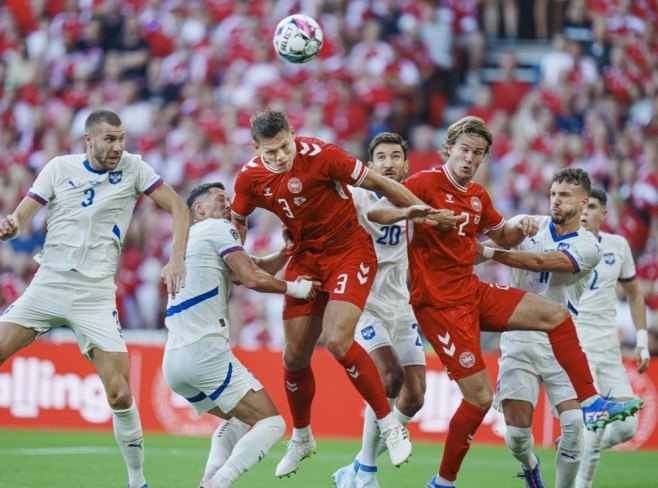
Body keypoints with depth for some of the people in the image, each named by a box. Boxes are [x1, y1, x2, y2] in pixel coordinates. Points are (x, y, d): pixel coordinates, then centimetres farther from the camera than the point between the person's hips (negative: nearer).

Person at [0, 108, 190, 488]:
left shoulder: (132, 168, 1)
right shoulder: (60, 168, 4)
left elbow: (178, 207, 3)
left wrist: (176, 259, -11)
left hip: (95, 296, -1)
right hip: (47, 286, 1)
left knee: (121, 395, -9)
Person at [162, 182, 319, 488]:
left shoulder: (187, 240, 27)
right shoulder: (217, 229, 2)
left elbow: (255, 268, 25)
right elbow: (252, 279, -9)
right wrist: (294, 288, 5)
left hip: (172, 360, 9)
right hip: (205, 352, -9)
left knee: (238, 420, 27)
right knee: (272, 423, -6)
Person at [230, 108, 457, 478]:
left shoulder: (320, 155, -21)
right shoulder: (250, 178, -6)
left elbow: (378, 183, -12)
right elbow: (236, 223, 12)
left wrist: (425, 211, -11)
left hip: (349, 250, -5)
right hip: (306, 258, 5)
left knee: (338, 341, -23)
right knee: (295, 355, 3)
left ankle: (391, 426, -9)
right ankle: (302, 438, 28)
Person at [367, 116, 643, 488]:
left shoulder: (478, 196, 10)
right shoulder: (427, 183, -12)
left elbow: (502, 238, 25)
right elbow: (375, 212, -23)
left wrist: (520, 228, 2)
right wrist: (409, 211, -43)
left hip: (473, 292, 8)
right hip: (439, 303, -8)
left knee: (557, 314, 0)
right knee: (480, 397, -11)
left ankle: (591, 404, 1)